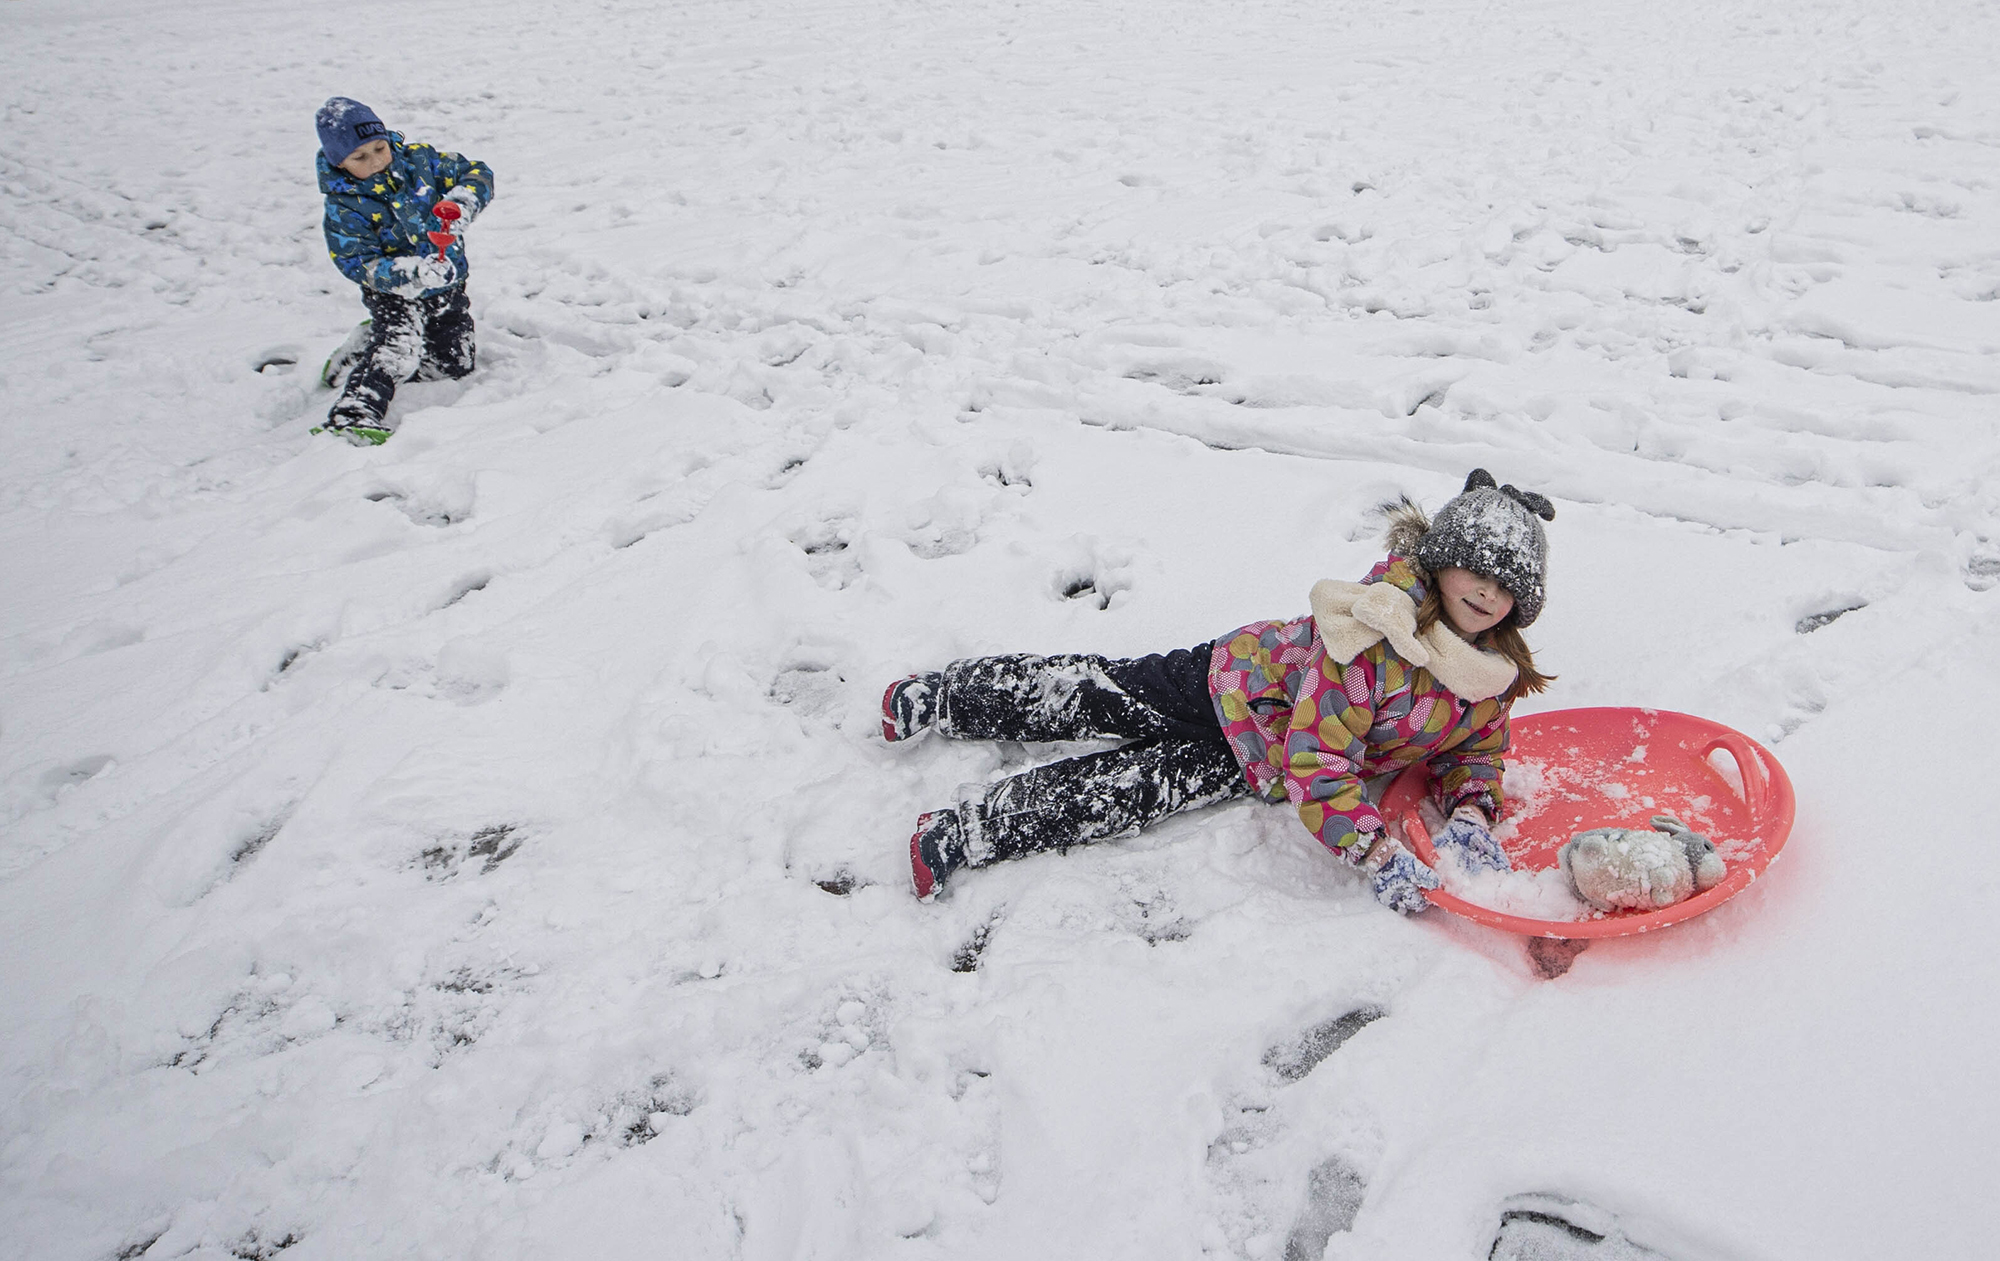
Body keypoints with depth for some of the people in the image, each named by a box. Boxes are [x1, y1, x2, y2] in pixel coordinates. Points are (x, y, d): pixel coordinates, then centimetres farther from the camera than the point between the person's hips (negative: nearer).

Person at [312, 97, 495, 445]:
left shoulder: (418, 159, -7)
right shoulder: (343, 207, -16)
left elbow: (476, 172, -4)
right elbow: (359, 264, -24)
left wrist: (460, 204, -27)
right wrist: (414, 273, -41)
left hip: (448, 286, 5)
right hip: (394, 292, -5)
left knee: (455, 364, 12)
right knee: (400, 341, -33)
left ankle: (368, 347, 30)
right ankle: (353, 413, -39)